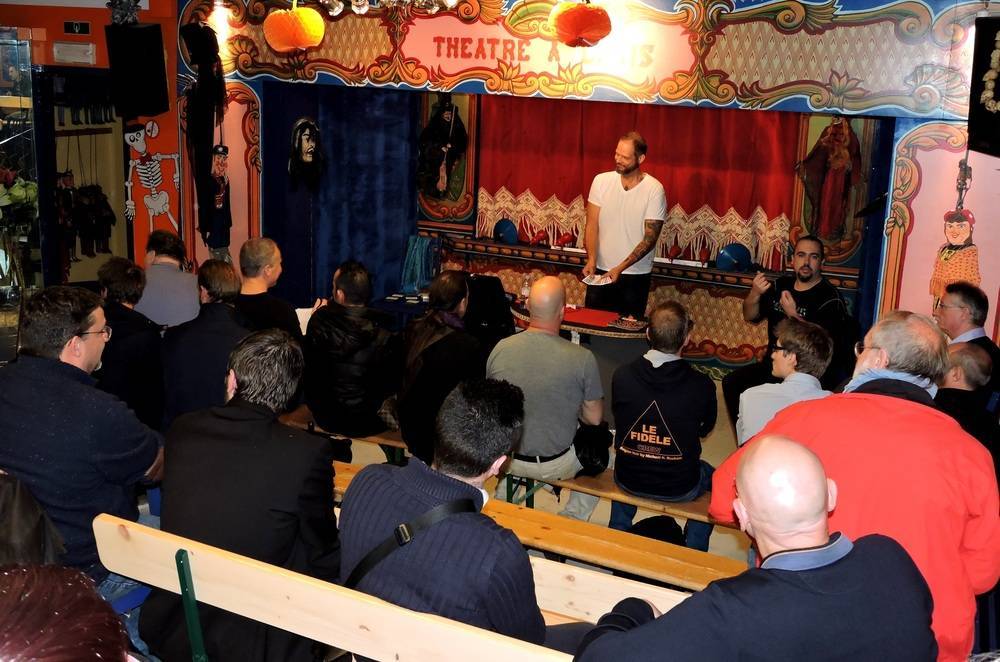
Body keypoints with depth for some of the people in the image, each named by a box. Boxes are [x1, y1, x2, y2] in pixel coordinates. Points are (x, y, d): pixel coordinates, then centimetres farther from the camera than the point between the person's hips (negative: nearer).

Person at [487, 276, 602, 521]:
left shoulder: (501, 348, -16)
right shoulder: (582, 358, -25)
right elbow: (594, 418, -12)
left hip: (508, 458, 3)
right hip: (556, 465, -2)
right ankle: (571, 521, 31)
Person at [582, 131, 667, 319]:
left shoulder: (654, 190, -11)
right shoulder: (601, 181, -3)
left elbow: (650, 239, -12)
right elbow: (592, 225, -2)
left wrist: (620, 268, -20)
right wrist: (591, 259, -17)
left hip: (635, 276, -2)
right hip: (600, 271, 2)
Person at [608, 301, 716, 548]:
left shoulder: (622, 376, -16)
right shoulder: (701, 385, -21)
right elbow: (706, 429, 0)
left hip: (628, 481, 2)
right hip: (679, 489, -2)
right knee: (711, 476, 31)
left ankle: (618, 532, 47)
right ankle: (693, 553, 36)